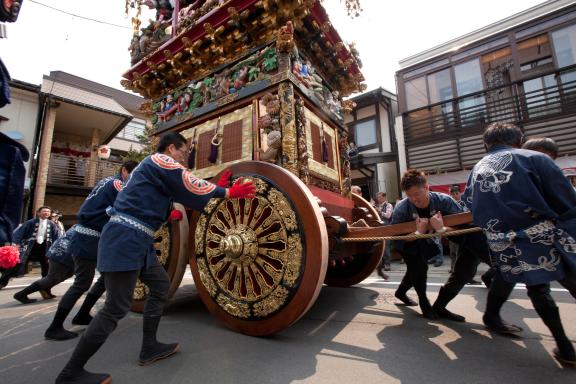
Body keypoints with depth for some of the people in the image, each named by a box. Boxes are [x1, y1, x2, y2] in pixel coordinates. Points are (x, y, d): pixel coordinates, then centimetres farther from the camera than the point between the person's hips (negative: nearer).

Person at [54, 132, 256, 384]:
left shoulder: (156, 168, 23)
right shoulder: (160, 161, -7)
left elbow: (186, 193, 23)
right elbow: (193, 188, -8)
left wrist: (217, 187, 21)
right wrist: (227, 193, 2)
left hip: (137, 240, 11)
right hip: (125, 238, -11)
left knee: (160, 285, 15)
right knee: (117, 307, -5)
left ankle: (149, 348, 25)